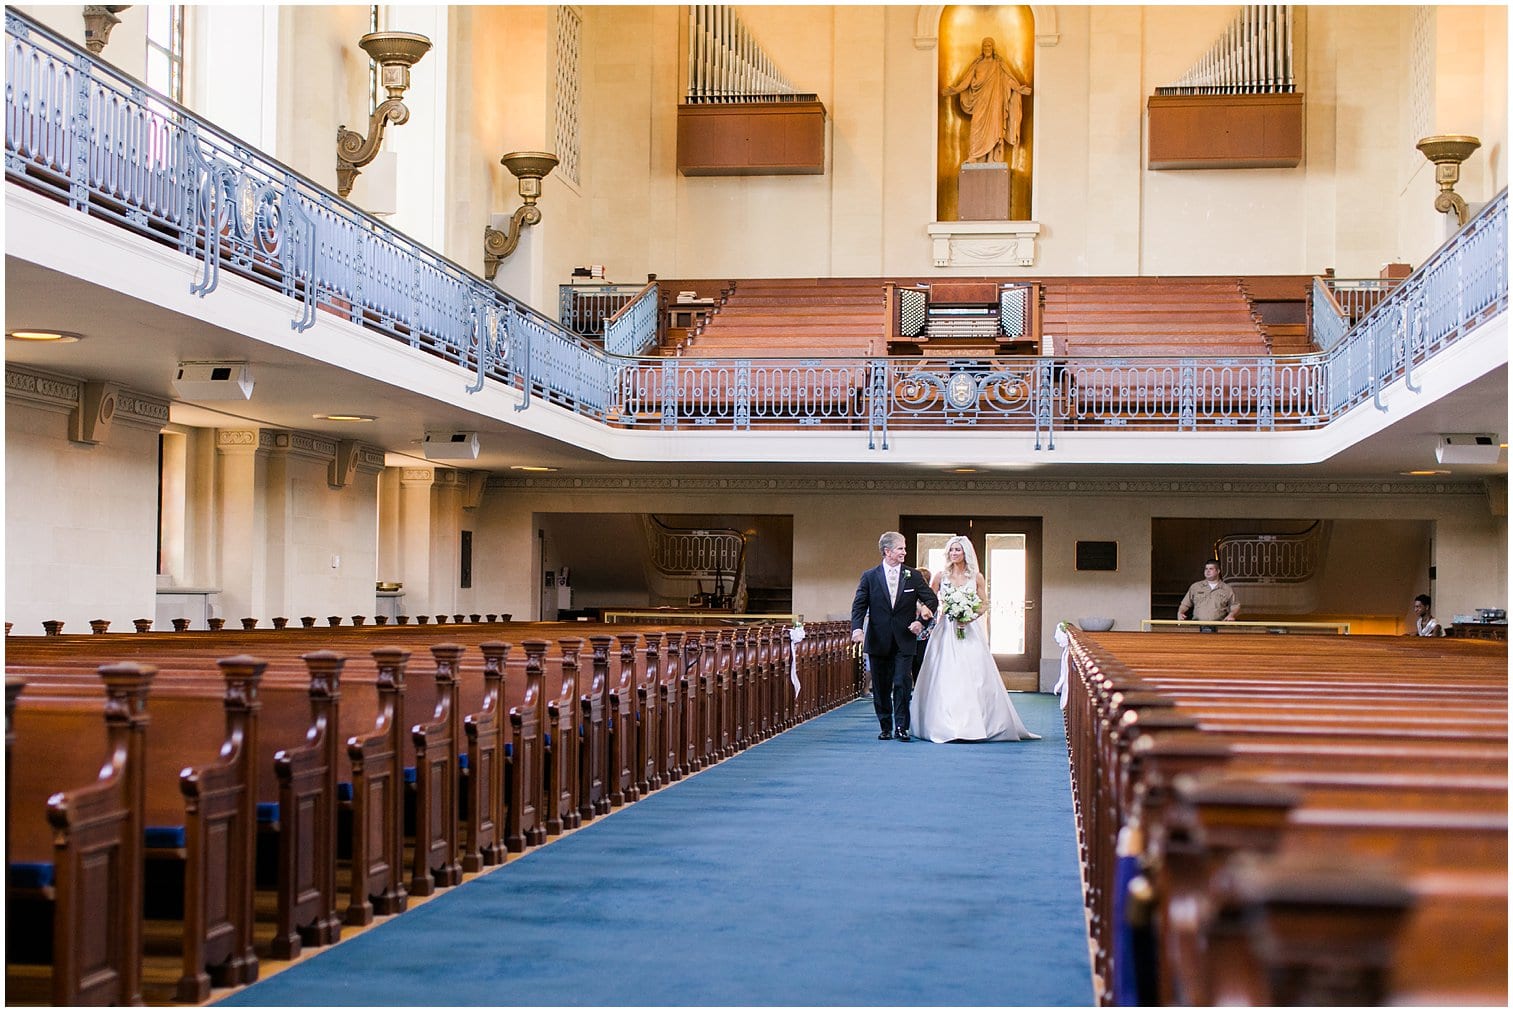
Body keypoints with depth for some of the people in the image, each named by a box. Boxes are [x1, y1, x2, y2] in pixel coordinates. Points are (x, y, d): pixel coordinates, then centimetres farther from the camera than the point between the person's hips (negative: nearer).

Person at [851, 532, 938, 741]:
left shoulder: (913, 576, 4)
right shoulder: (870, 577, 2)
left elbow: (931, 600, 7)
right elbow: (859, 605, 0)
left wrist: (921, 621, -8)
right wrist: (857, 628, -16)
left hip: (904, 640, 0)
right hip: (878, 641, 0)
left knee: (902, 683, -9)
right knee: (881, 687, 7)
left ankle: (901, 727, -3)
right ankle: (886, 727, 17)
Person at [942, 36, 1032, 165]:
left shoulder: (999, 64, 7)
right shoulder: (977, 63, 12)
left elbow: (1010, 79, -1)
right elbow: (967, 80, 8)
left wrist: (1019, 88, -17)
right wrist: (953, 90, -2)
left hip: (994, 101, -1)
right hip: (980, 103, 1)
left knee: (993, 127, -7)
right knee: (978, 128, -8)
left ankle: (993, 159, -10)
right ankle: (974, 158, -12)